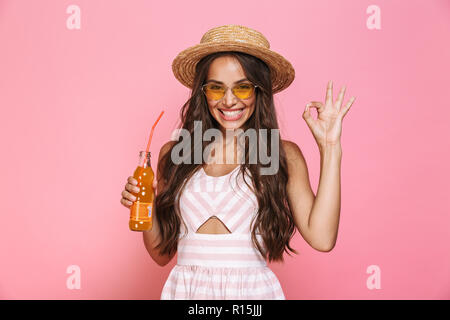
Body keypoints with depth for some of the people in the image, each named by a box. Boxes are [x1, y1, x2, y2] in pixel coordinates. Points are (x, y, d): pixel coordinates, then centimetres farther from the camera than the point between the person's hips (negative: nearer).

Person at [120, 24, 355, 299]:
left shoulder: (284, 155, -2)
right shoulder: (174, 154, 1)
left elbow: (321, 238, -15)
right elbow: (162, 253, 7)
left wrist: (330, 147, -12)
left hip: (254, 290, -1)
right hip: (184, 290, 1)